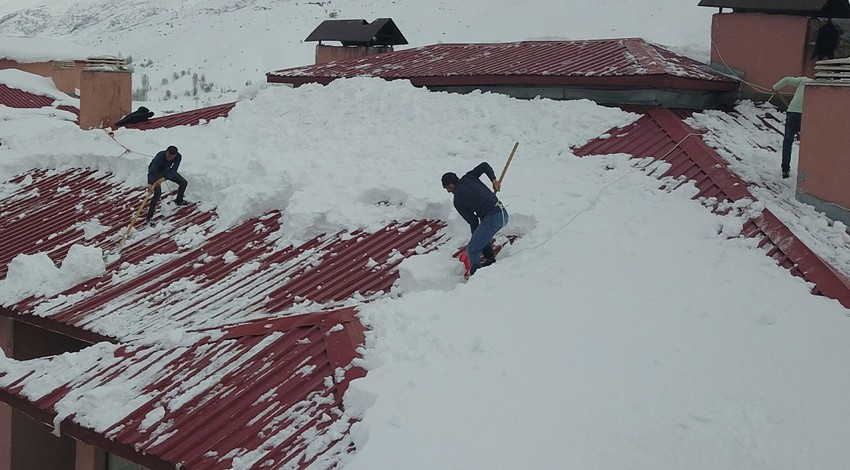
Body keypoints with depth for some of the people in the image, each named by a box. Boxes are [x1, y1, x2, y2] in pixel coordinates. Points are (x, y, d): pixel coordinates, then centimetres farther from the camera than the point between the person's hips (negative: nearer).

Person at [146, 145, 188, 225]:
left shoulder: (178, 157, -28)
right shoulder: (159, 157, -41)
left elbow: (173, 171, -31)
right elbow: (152, 171, -44)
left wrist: (163, 179, -47)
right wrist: (150, 184, -61)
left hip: (167, 170, 6)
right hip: (156, 171, -6)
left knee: (184, 183, 8)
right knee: (157, 192, -24)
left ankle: (179, 200, 37)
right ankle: (149, 216, -17)